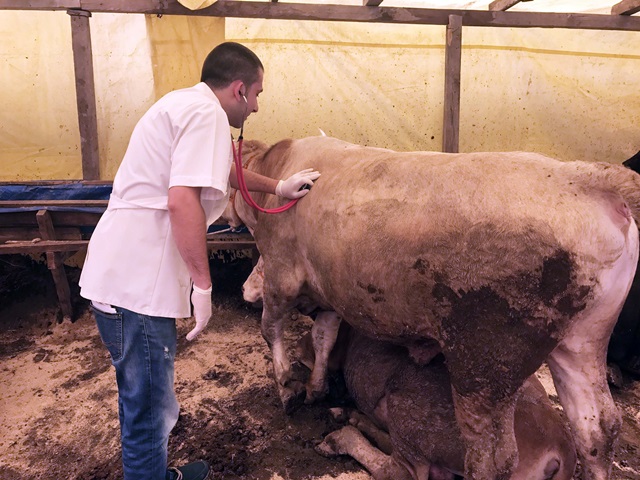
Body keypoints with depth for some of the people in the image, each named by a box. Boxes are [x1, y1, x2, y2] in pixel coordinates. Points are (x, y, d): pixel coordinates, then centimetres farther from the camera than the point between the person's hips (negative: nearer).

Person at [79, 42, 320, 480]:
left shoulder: (185, 103, 19)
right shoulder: (205, 112, -12)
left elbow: (223, 169, 34)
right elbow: (182, 200, -24)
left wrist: (278, 187, 40)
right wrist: (202, 283, -17)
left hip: (120, 275, 10)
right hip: (136, 284, -10)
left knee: (146, 397, 25)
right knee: (147, 409, 6)